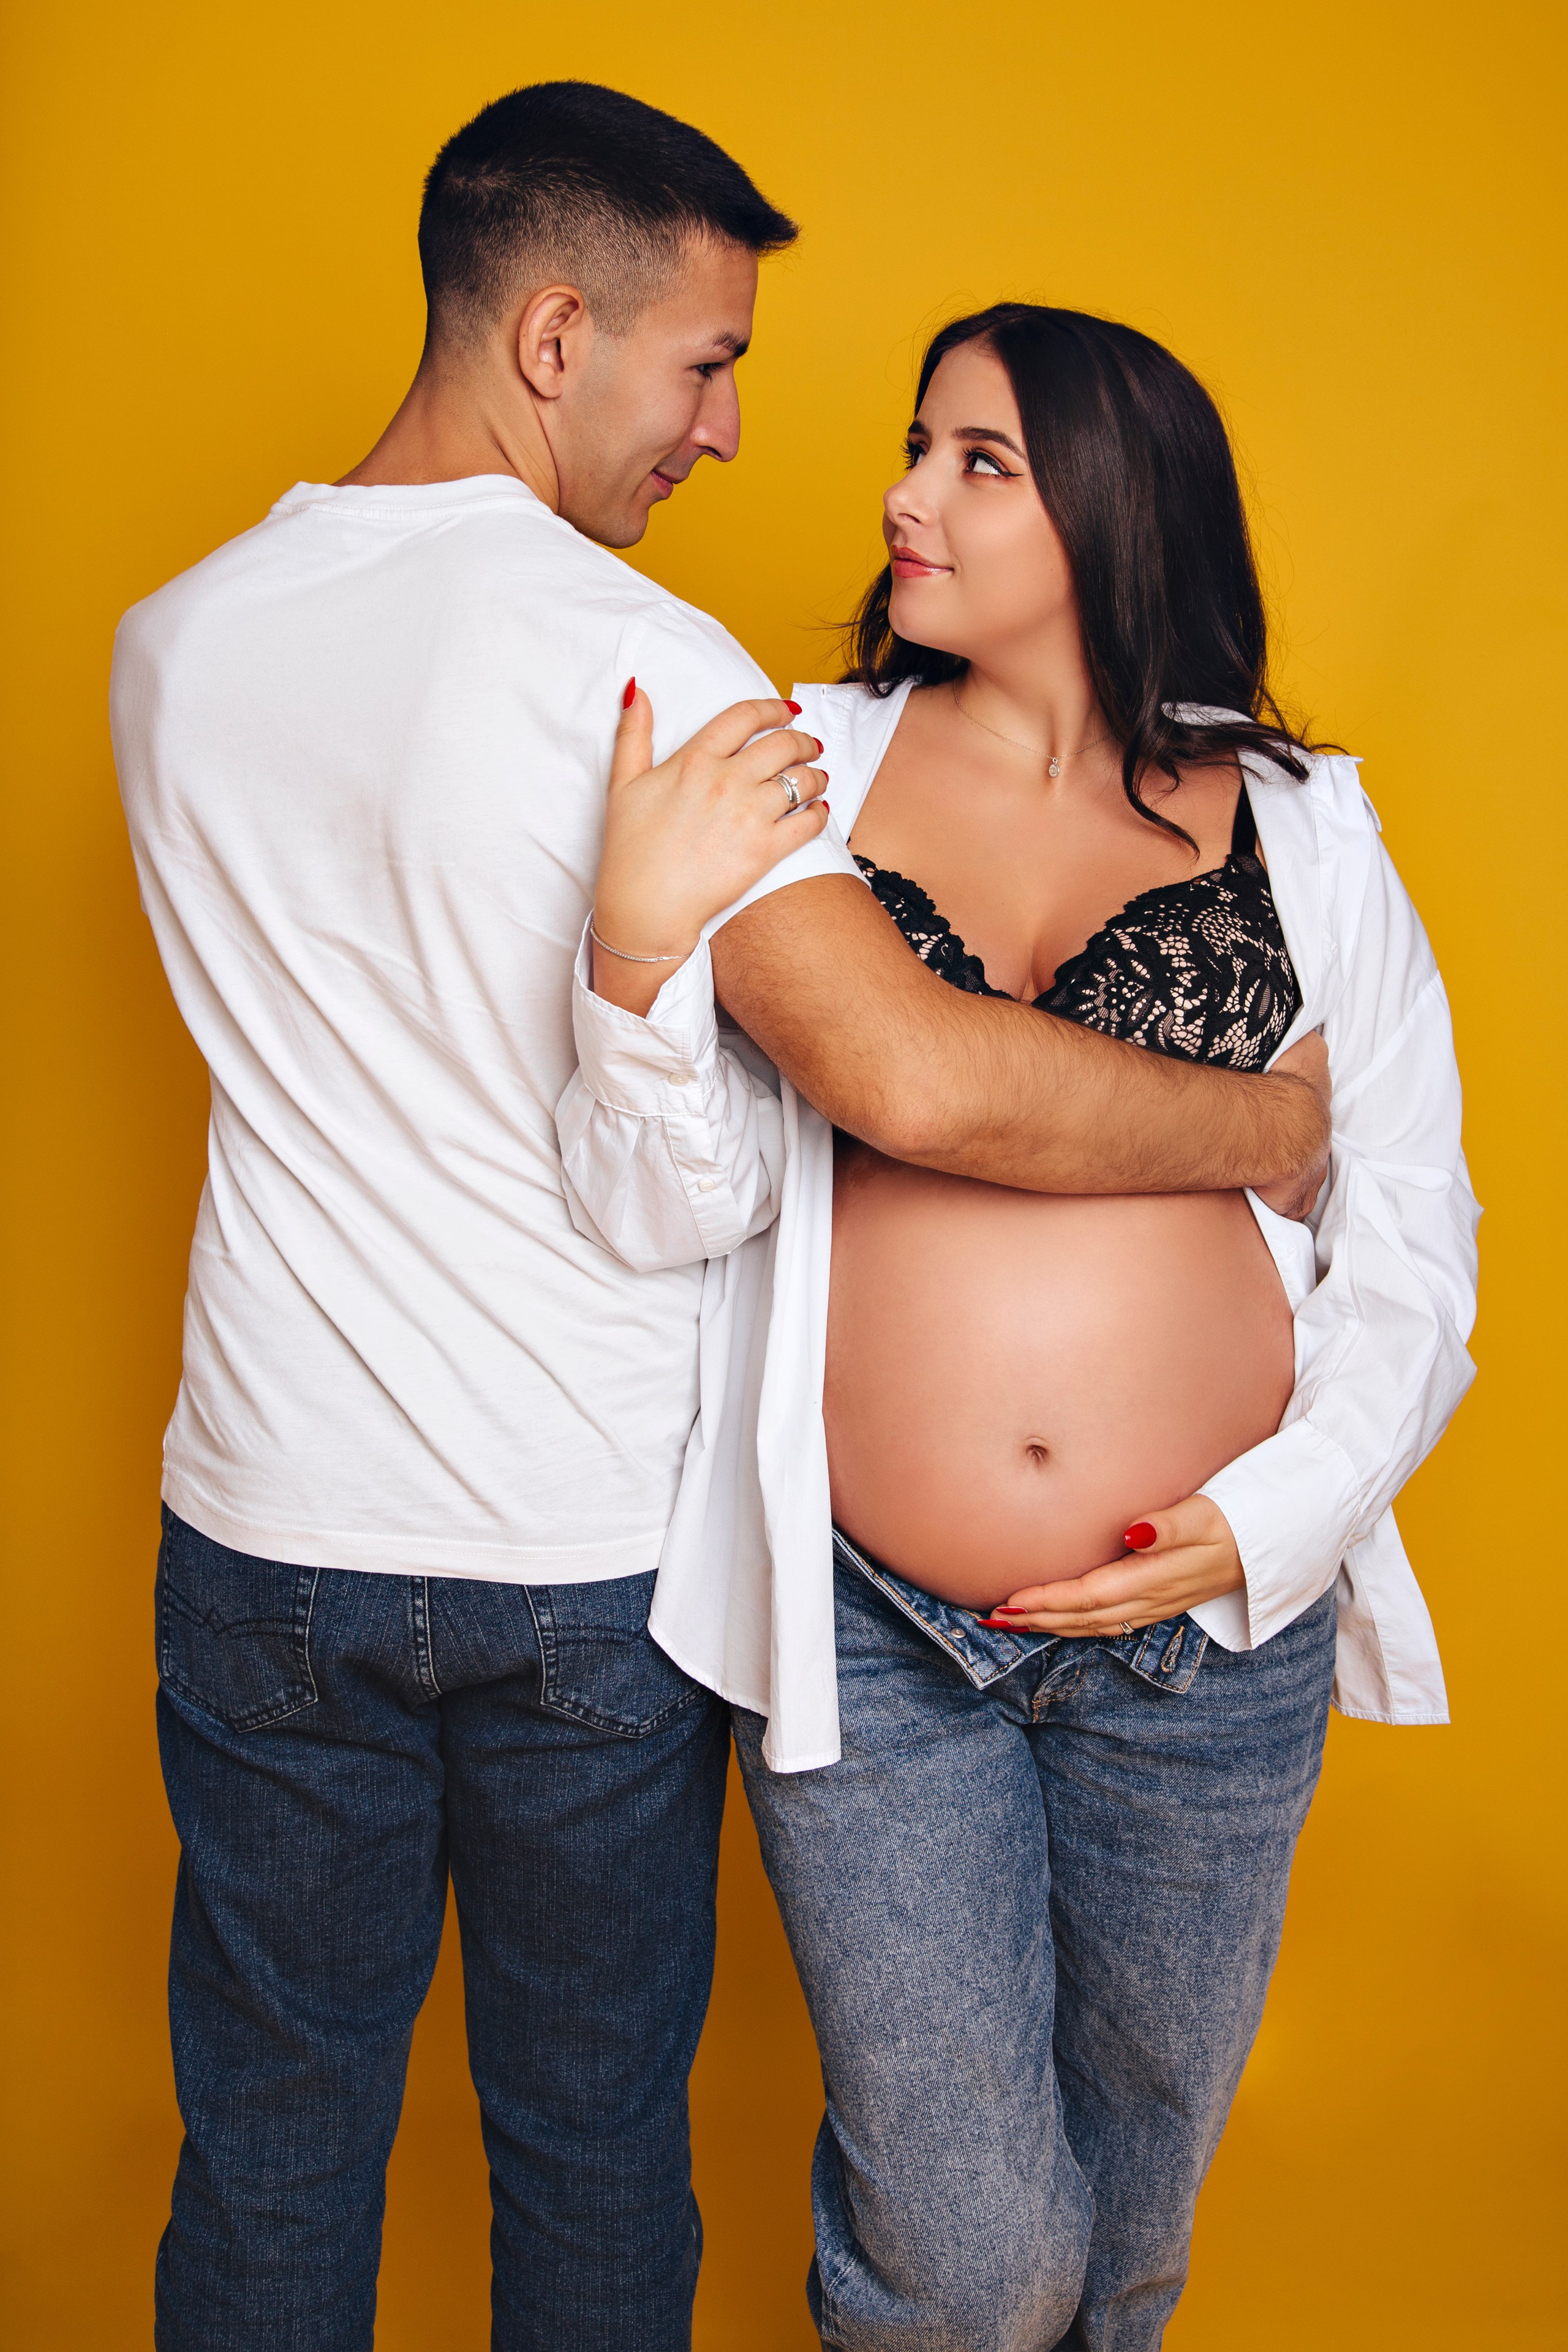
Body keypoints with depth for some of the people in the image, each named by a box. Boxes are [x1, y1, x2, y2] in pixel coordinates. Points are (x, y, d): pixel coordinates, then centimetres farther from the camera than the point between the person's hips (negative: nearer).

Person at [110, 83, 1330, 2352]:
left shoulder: (174, 639, 1)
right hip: (597, 1567, -4)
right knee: (596, 2154, 19)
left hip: (272, 1545, 4)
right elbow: (916, 1075, -27)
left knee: (271, 2159, 20)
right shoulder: (640, 663, -18)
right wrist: (1272, 1122, -12)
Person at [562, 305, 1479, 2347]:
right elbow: (670, 1208, -7)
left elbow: (1412, 1253, 4)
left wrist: (1273, 1521, -9)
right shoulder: (803, 777, 0)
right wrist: (645, 937, -24)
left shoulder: (1299, 832, 2)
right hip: (872, 1635, -1)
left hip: (1215, 1639, 2)